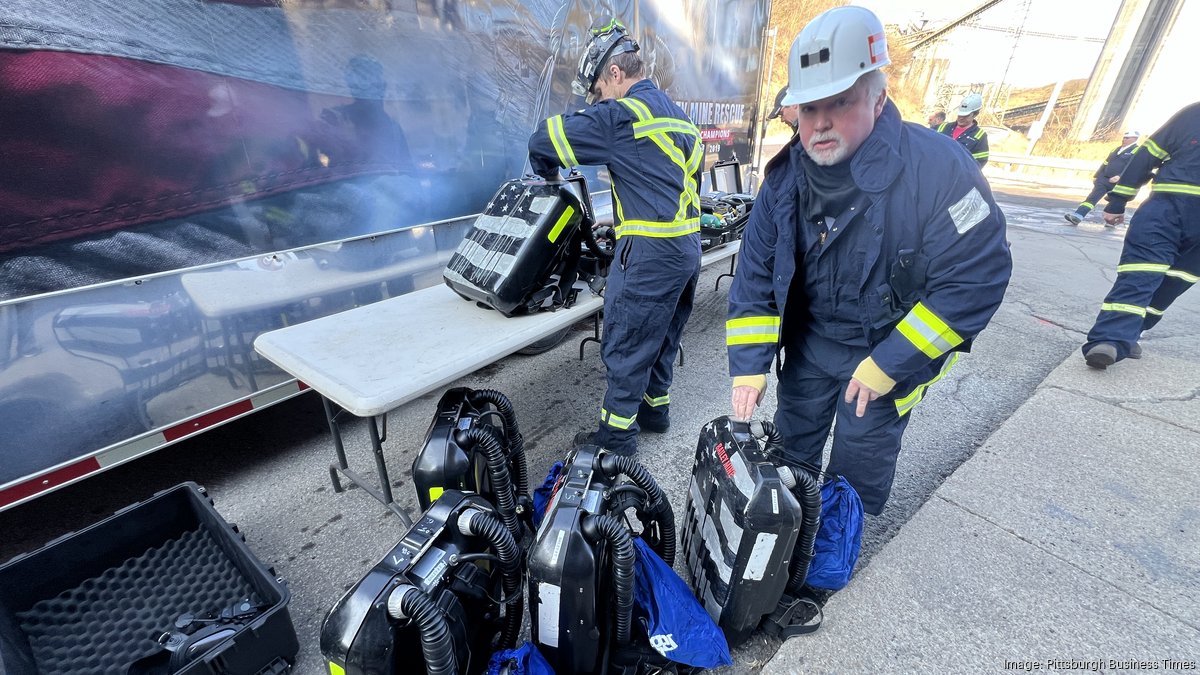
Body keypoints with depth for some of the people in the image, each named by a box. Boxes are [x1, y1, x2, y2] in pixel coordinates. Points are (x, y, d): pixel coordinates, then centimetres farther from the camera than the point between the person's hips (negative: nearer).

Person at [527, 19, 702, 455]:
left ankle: (617, 433, 13)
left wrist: (548, 172, 11)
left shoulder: (622, 116, -11)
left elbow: (544, 140, -11)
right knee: (662, 336, 20)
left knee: (625, 345, 1)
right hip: (687, 243, 9)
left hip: (649, 251, -9)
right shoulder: (676, 113, 17)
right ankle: (655, 409, 34)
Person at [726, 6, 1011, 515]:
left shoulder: (937, 168, -25)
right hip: (809, 343, 4)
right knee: (790, 445, 19)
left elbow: (978, 277, -23)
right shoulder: (786, 177, -11)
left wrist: (887, 367, -22)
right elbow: (755, 275, -8)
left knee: (857, 471, 10)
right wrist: (748, 367, -14)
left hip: (887, 352, -4)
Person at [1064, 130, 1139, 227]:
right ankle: (1077, 216, -22)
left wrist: (1120, 177, -28)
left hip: (1119, 183, -5)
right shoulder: (1117, 149, 20)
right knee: (1092, 197, -10)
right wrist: (1096, 176, 16)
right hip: (1104, 179, 5)